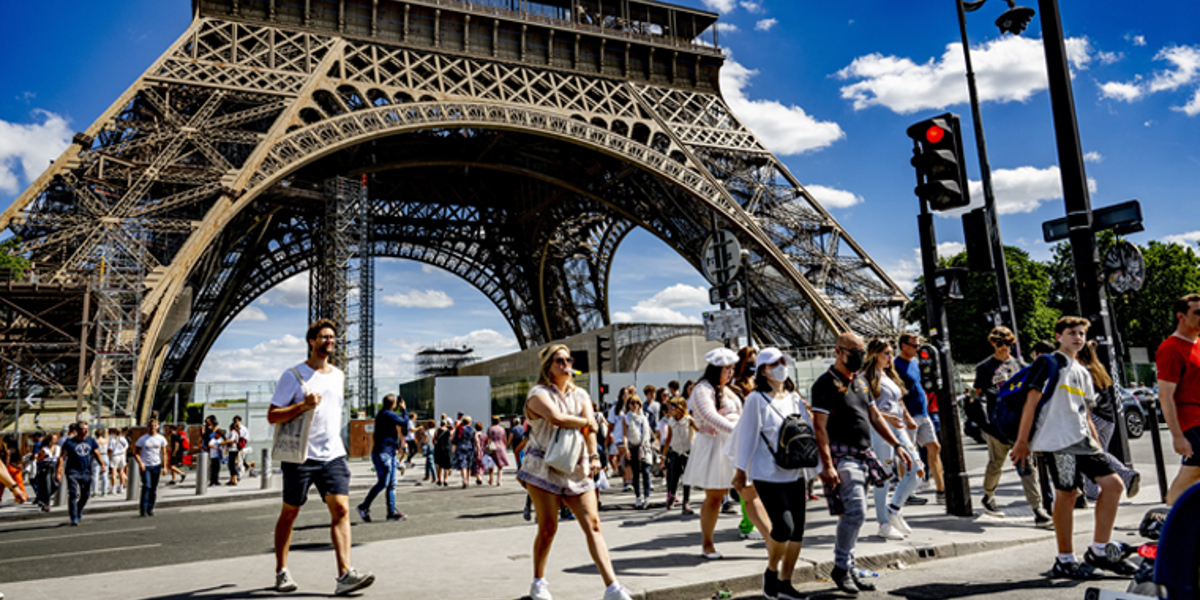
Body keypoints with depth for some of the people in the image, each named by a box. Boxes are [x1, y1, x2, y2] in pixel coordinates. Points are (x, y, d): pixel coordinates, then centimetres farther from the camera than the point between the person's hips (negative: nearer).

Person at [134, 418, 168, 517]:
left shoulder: (161, 439, 5)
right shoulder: (142, 439, -1)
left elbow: (164, 454, 9)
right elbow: (136, 453, 1)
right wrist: (140, 464, -15)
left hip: (156, 465, 3)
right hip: (145, 466, -3)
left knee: (154, 488, 5)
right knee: (146, 486, -16)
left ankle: (150, 509, 15)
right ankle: (143, 509, -9)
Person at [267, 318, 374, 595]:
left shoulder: (339, 376, 14)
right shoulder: (293, 375, -3)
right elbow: (272, 416, -6)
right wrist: (303, 405, -20)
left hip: (333, 455, 4)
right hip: (300, 456, -4)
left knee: (341, 508, -10)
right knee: (290, 512, 8)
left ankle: (345, 574, -13)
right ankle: (281, 572, 25)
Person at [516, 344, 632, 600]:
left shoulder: (580, 395, 15)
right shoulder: (539, 393, -1)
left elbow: (589, 428, -1)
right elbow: (557, 418, -21)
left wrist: (594, 456, -17)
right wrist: (587, 421, -5)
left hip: (577, 471, 4)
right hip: (544, 469, -4)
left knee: (593, 525, -5)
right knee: (548, 527, -1)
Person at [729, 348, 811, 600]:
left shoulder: (794, 398, 11)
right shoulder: (756, 399, -7)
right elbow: (747, 435, -5)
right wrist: (741, 470, -3)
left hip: (795, 474, 6)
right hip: (767, 475, -6)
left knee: (798, 530, 5)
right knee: (784, 526, -14)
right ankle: (771, 572, 12)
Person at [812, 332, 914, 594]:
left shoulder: (861, 381, 16)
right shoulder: (826, 384, -10)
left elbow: (874, 417, 22)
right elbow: (820, 427, -14)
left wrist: (897, 446, 13)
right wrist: (827, 466, -20)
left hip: (863, 457, 8)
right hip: (842, 457, -8)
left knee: (853, 515, 12)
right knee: (855, 512, -15)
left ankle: (849, 568, 20)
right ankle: (840, 568, -1)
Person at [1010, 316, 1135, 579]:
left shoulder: (1083, 373, 23)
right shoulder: (1049, 363, -2)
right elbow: (1031, 401, -9)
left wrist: (1098, 446, 20)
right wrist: (1022, 442, -14)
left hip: (1082, 441, 8)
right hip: (1057, 441, -8)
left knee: (1114, 485, 3)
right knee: (1066, 494, -6)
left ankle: (1098, 552, 12)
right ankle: (1065, 562, 3)